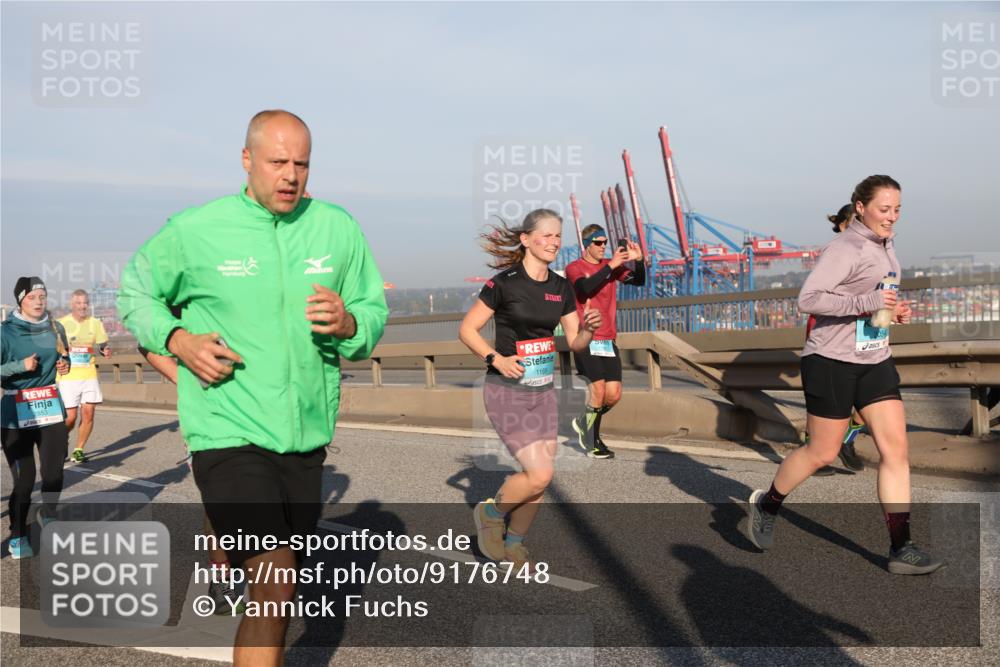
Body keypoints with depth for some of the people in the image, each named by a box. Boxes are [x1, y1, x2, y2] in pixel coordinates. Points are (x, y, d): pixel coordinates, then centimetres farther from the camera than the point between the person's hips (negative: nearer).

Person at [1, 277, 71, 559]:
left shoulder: (55, 328, 4)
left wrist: (65, 365, -1)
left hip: (52, 409, 4)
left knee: (54, 473, 6)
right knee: (24, 480, -1)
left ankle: (48, 515, 34)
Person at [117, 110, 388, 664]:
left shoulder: (339, 228, 1)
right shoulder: (195, 230, -5)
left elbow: (375, 313, 7)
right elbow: (135, 291, 9)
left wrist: (347, 324, -17)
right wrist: (178, 339, -10)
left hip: (306, 437, 4)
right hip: (229, 433, -4)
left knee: (276, 593, 22)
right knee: (275, 588, -17)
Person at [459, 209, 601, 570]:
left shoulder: (561, 287, 6)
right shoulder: (504, 283, -12)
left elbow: (575, 343, 9)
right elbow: (467, 329, -7)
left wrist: (588, 328, -12)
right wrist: (495, 358, -20)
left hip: (544, 391, 6)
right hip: (507, 393, -6)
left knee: (538, 477, 7)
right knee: (540, 474, -12)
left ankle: (514, 544, 28)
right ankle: (490, 513, 16)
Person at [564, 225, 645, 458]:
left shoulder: (611, 266, 12)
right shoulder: (574, 268, -3)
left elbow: (639, 281, 0)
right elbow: (586, 288, -24)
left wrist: (638, 260, -17)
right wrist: (610, 265, -26)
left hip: (608, 340, 5)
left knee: (614, 395, 1)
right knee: (598, 390, -12)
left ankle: (585, 423, 27)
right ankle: (591, 442, 7)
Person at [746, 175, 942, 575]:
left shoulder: (884, 247, 12)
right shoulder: (844, 249, -15)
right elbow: (808, 299, -26)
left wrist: (895, 311, 7)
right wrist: (869, 302, -29)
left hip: (875, 361, 8)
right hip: (832, 362, -8)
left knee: (896, 448, 0)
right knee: (822, 453, 2)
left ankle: (901, 548, 5)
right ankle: (766, 505, 26)